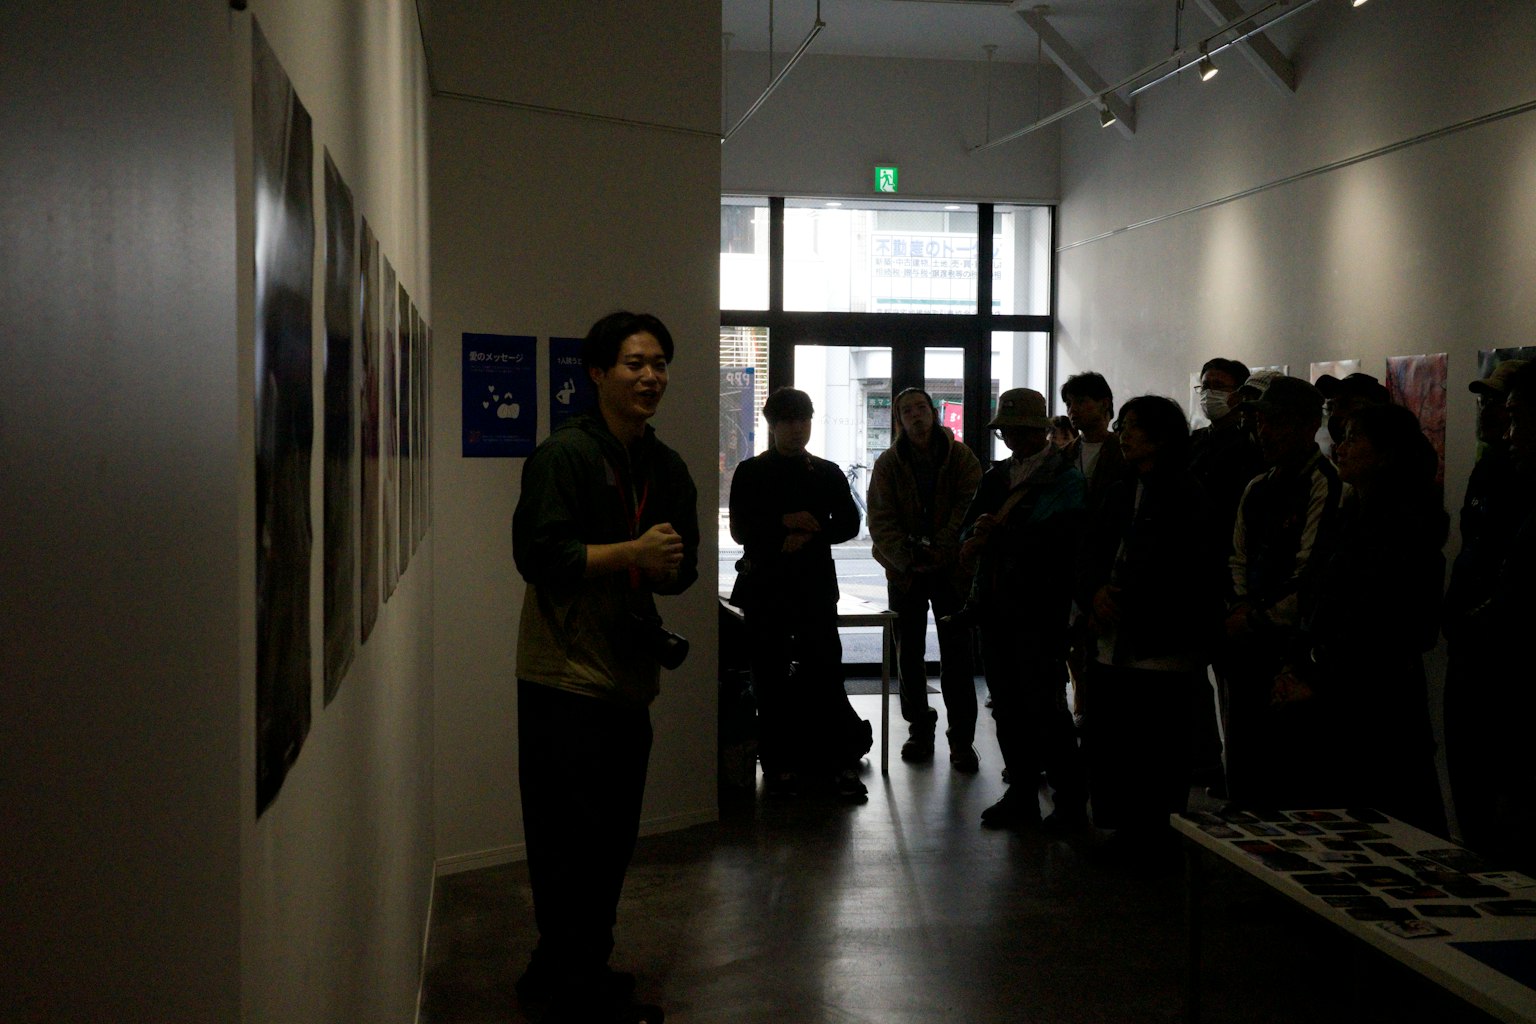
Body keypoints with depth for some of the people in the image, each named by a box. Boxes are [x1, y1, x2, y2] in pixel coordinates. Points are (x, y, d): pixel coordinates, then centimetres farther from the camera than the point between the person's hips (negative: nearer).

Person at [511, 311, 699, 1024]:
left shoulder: (667, 469, 12)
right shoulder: (564, 454, -11)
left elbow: (683, 568, 14)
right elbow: (539, 555, -20)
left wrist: (668, 566, -8)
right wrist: (634, 551, -21)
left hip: (628, 678, 8)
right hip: (566, 678, -8)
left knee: (611, 837, 16)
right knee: (574, 840, -2)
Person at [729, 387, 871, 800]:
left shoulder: (828, 473, 11)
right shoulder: (750, 473, 5)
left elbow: (849, 524, 5)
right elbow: (740, 530, -2)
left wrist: (810, 534, -10)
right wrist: (786, 524, -12)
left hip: (816, 587, 1)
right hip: (765, 587, -1)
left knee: (824, 672, -6)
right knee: (770, 677, 1)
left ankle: (839, 761, 0)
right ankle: (779, 763, 10)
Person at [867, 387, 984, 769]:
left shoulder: (961, 458, 0)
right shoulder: (889, 463, 3)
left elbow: (969, 508, -9)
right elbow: (880, 520, -4)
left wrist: (941, 550, -20)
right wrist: (907, 557, -17)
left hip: (951, 569, -2)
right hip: (904, 571, 2)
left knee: (957, 656, -2)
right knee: (909, 654, 8)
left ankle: (962, 739, 4)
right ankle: (919, 730, 21)